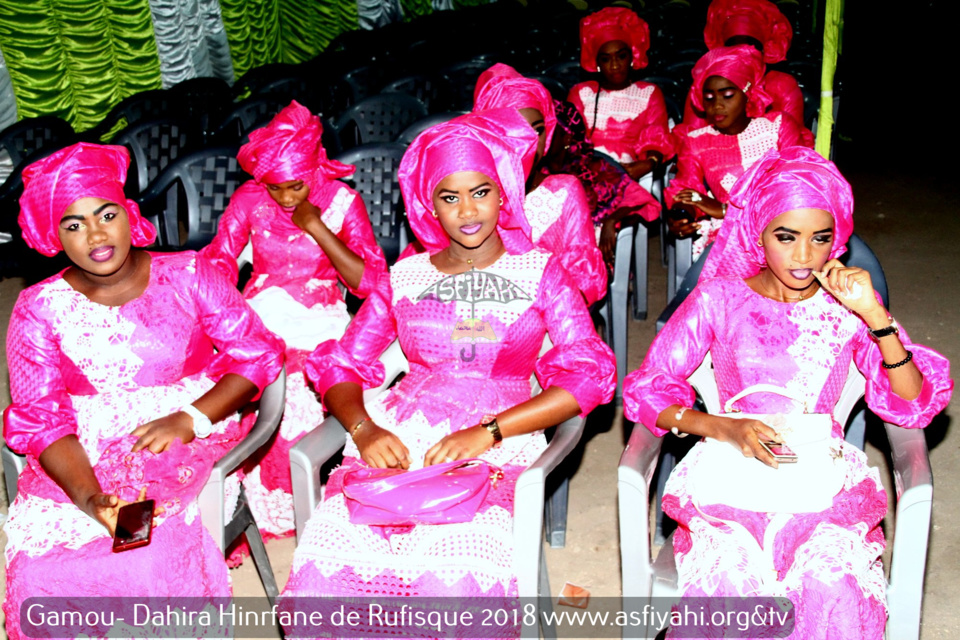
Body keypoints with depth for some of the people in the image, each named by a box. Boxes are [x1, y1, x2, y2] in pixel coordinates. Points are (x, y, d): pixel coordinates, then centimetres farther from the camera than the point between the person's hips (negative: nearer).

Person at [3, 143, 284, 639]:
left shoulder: (187, 275, 2)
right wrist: (90, 496, -25)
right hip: (84, 458, 2)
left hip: (191, 443, -1)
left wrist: (191, 419, -18)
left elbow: (258, 354, -1)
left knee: (151, 553, -31)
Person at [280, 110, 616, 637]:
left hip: (497, 448, -2)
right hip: (394, 444, 2)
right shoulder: (404, 278, 19)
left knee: (456, 571, -32)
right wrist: (363, 429, -9)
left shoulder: (539, 272, 12)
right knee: (325, 560, -24)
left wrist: (488, 432, -12)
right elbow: (339, 366, 14)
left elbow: (591, 375, 0)